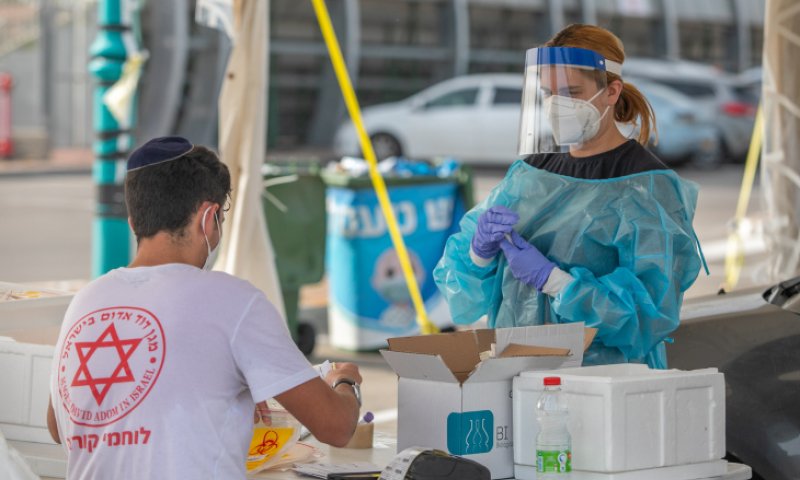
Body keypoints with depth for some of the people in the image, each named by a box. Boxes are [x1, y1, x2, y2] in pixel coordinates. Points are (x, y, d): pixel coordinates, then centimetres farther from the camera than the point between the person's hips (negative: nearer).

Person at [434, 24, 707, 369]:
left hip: (609, 375, -5)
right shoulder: (529, 174, 13)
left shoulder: (647, 187, -3)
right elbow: (461, 286, 13)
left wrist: (549, 278, -15)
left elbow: (650, 311, -12)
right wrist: (480, 250, -8)